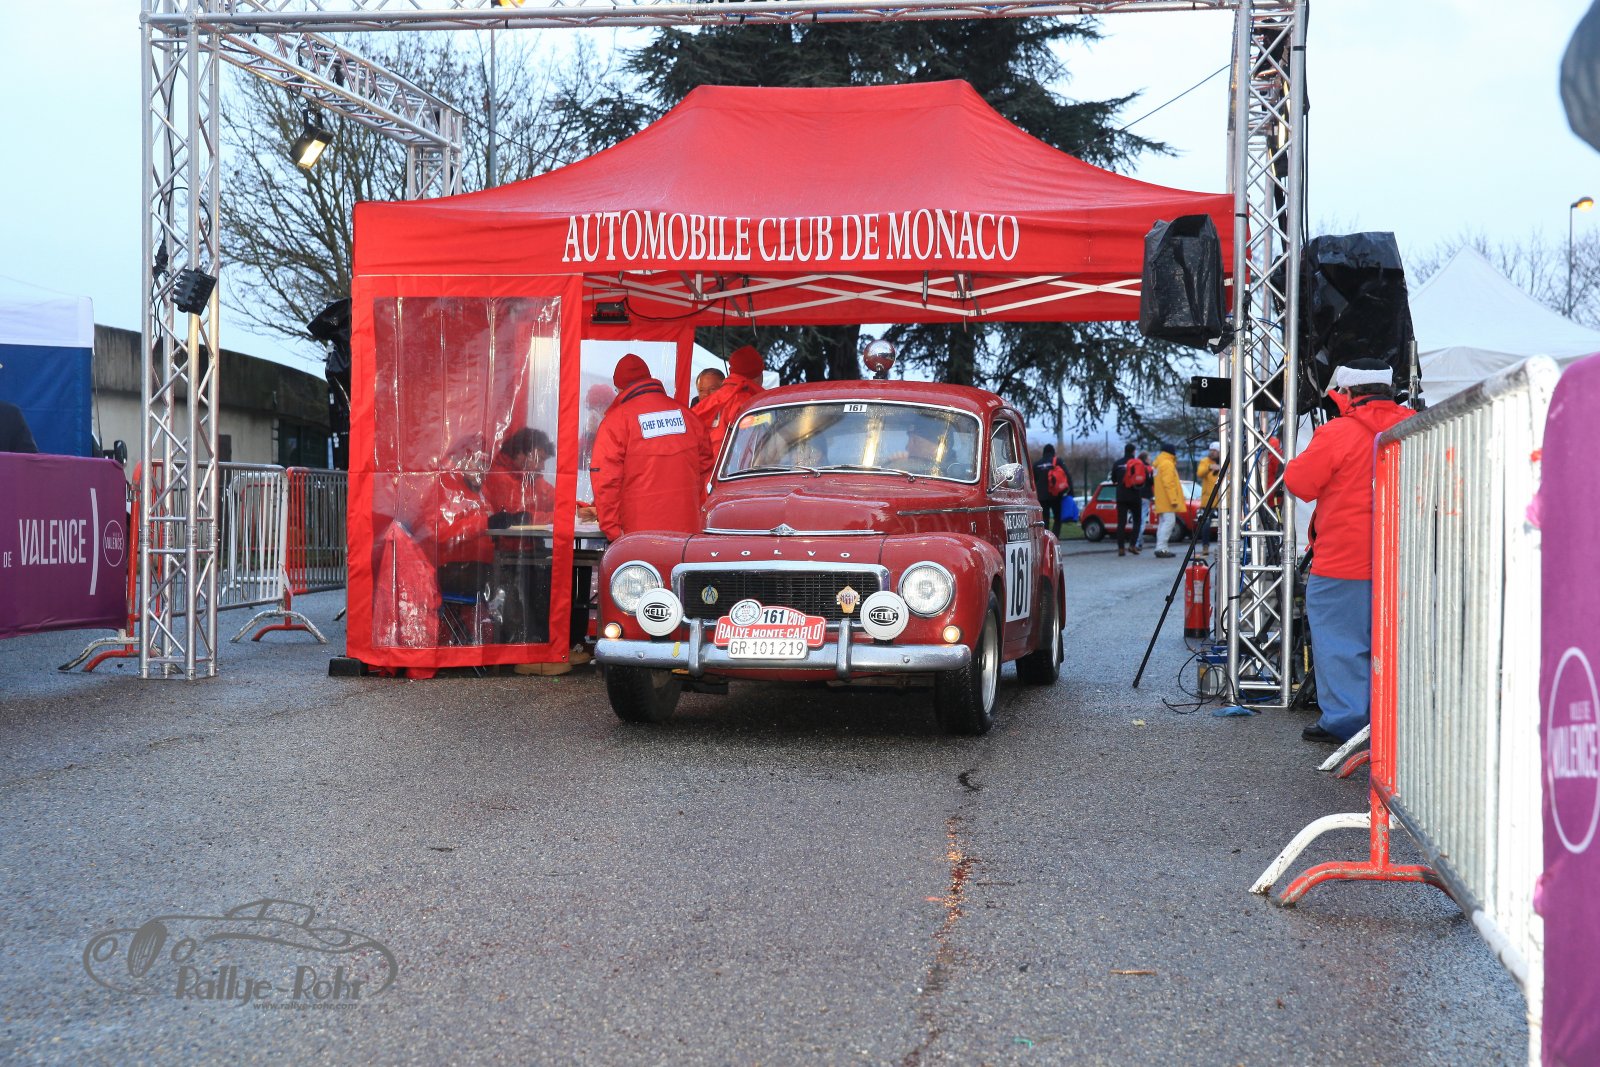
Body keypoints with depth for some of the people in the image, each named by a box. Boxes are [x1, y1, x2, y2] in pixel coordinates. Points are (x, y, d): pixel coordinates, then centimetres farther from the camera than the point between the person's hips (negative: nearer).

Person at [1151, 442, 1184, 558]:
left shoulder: (1159, 463, 19)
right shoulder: (1167, 463, -13)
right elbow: (1169, 483, -21)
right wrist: (1173, 500, -22)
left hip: (1161, 501, 11)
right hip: (1167, 500, -11)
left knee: (1163, 523, 12)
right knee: (1169, 521, -13)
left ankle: (1162, 548, 12)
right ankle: (1161, 548, -20)